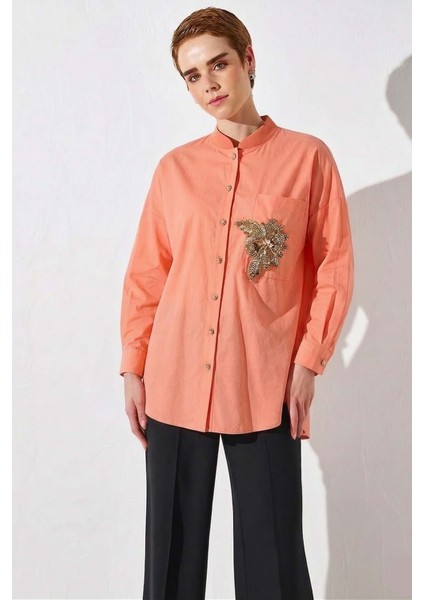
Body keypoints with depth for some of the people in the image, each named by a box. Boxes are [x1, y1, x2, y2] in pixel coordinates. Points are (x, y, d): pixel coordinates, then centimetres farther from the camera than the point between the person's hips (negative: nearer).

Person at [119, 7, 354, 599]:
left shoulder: (308, 157, 2)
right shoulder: (174, 168, 9)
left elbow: (335, 268, 1)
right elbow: (145, 276, 10)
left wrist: (308, 363, -5)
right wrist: (133, 369, 6)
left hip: (266, 389, -2)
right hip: (175, 386, 3)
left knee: (271, 548, 5)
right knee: (172, 546, 10)